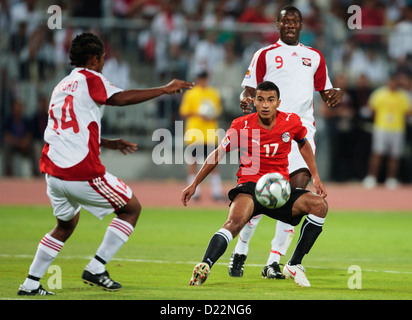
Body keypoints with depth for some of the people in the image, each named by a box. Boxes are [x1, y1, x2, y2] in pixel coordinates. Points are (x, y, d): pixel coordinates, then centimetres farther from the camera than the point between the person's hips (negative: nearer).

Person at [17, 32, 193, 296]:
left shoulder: (62, 86, 23)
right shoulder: (90, 79, -3)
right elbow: (120, 98, -21)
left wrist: (110, 144, 30)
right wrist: (166, 89, -17)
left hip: (53, 170, 8)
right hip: (82, 172, -8)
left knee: (66, 223, 28)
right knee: (132, 208, 8)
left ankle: (31, 284, 21)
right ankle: (96, 268, 1)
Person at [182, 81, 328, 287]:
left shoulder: (291, 122, 0)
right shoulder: (241, 126, -6)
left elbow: (304, 145, 22)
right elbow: (218, 154, 6)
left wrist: (316, 178, 18)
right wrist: (194, 184, 8)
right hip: (249, 185, -4)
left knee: (319, 205, -18)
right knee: (235, 222, -34)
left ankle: (294, 266, -9)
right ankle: (204, 267, -47)